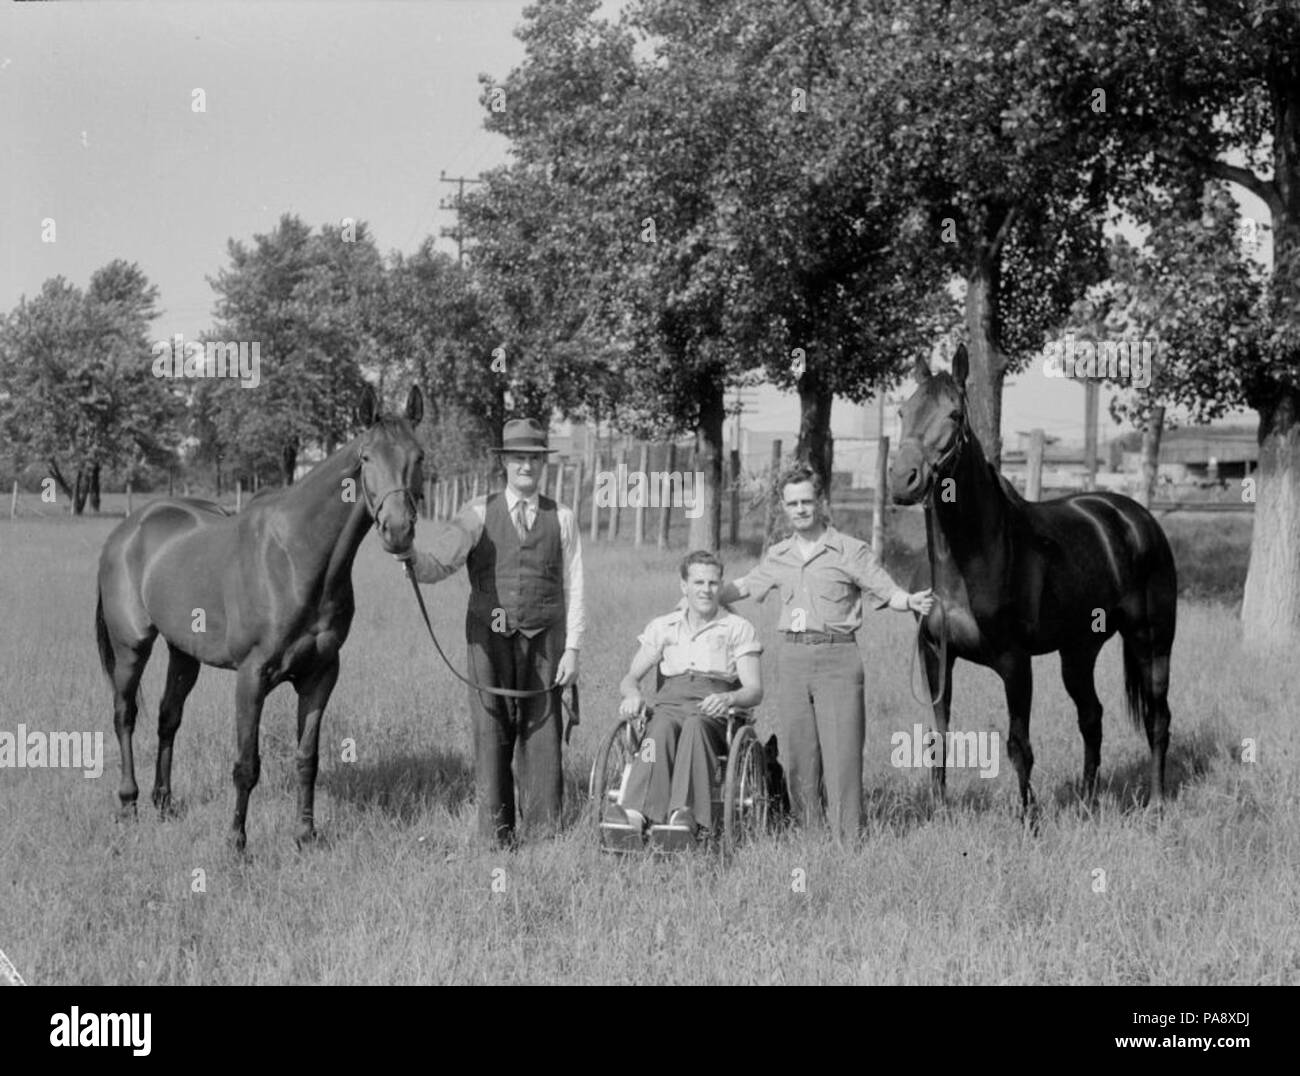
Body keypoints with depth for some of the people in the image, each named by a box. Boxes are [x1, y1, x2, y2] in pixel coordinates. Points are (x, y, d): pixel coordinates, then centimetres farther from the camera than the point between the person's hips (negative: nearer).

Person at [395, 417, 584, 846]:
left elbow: (573, 588, 5)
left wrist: (572, 649, -2)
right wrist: (411, 557, -29)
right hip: (490, 638, 0)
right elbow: (438, 565, -5)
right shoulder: (479, 514, 3)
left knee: (543, 735, 2)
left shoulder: (561, 519, 6)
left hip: (543, 640, 1)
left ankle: (544, 832, 9)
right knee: (491, 734, 2)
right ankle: (496, 834, 8)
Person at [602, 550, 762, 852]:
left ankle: (684, 814, -59)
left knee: (694, 725, -38)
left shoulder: (738, 628, 15)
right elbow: (631, 677, 17)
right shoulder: (663, 627, 22)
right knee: (661, 727, -36)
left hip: (713, 715, -1)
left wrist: (728, 698, -18)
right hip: (669, 705, 1)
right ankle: (637, 814, -59)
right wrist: (633, 694, -9)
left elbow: (754, 691, 5)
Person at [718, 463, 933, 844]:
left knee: (842, 754, -8)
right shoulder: (778, 557, 14)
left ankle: (848, 840, -7)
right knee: (798, 755, 6)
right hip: (791, 658, 5)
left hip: (837, 658, -5)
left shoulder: (851, 552, 0)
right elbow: (744, 586, 29)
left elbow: (887, 592, -2)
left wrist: (910, 601, -22)